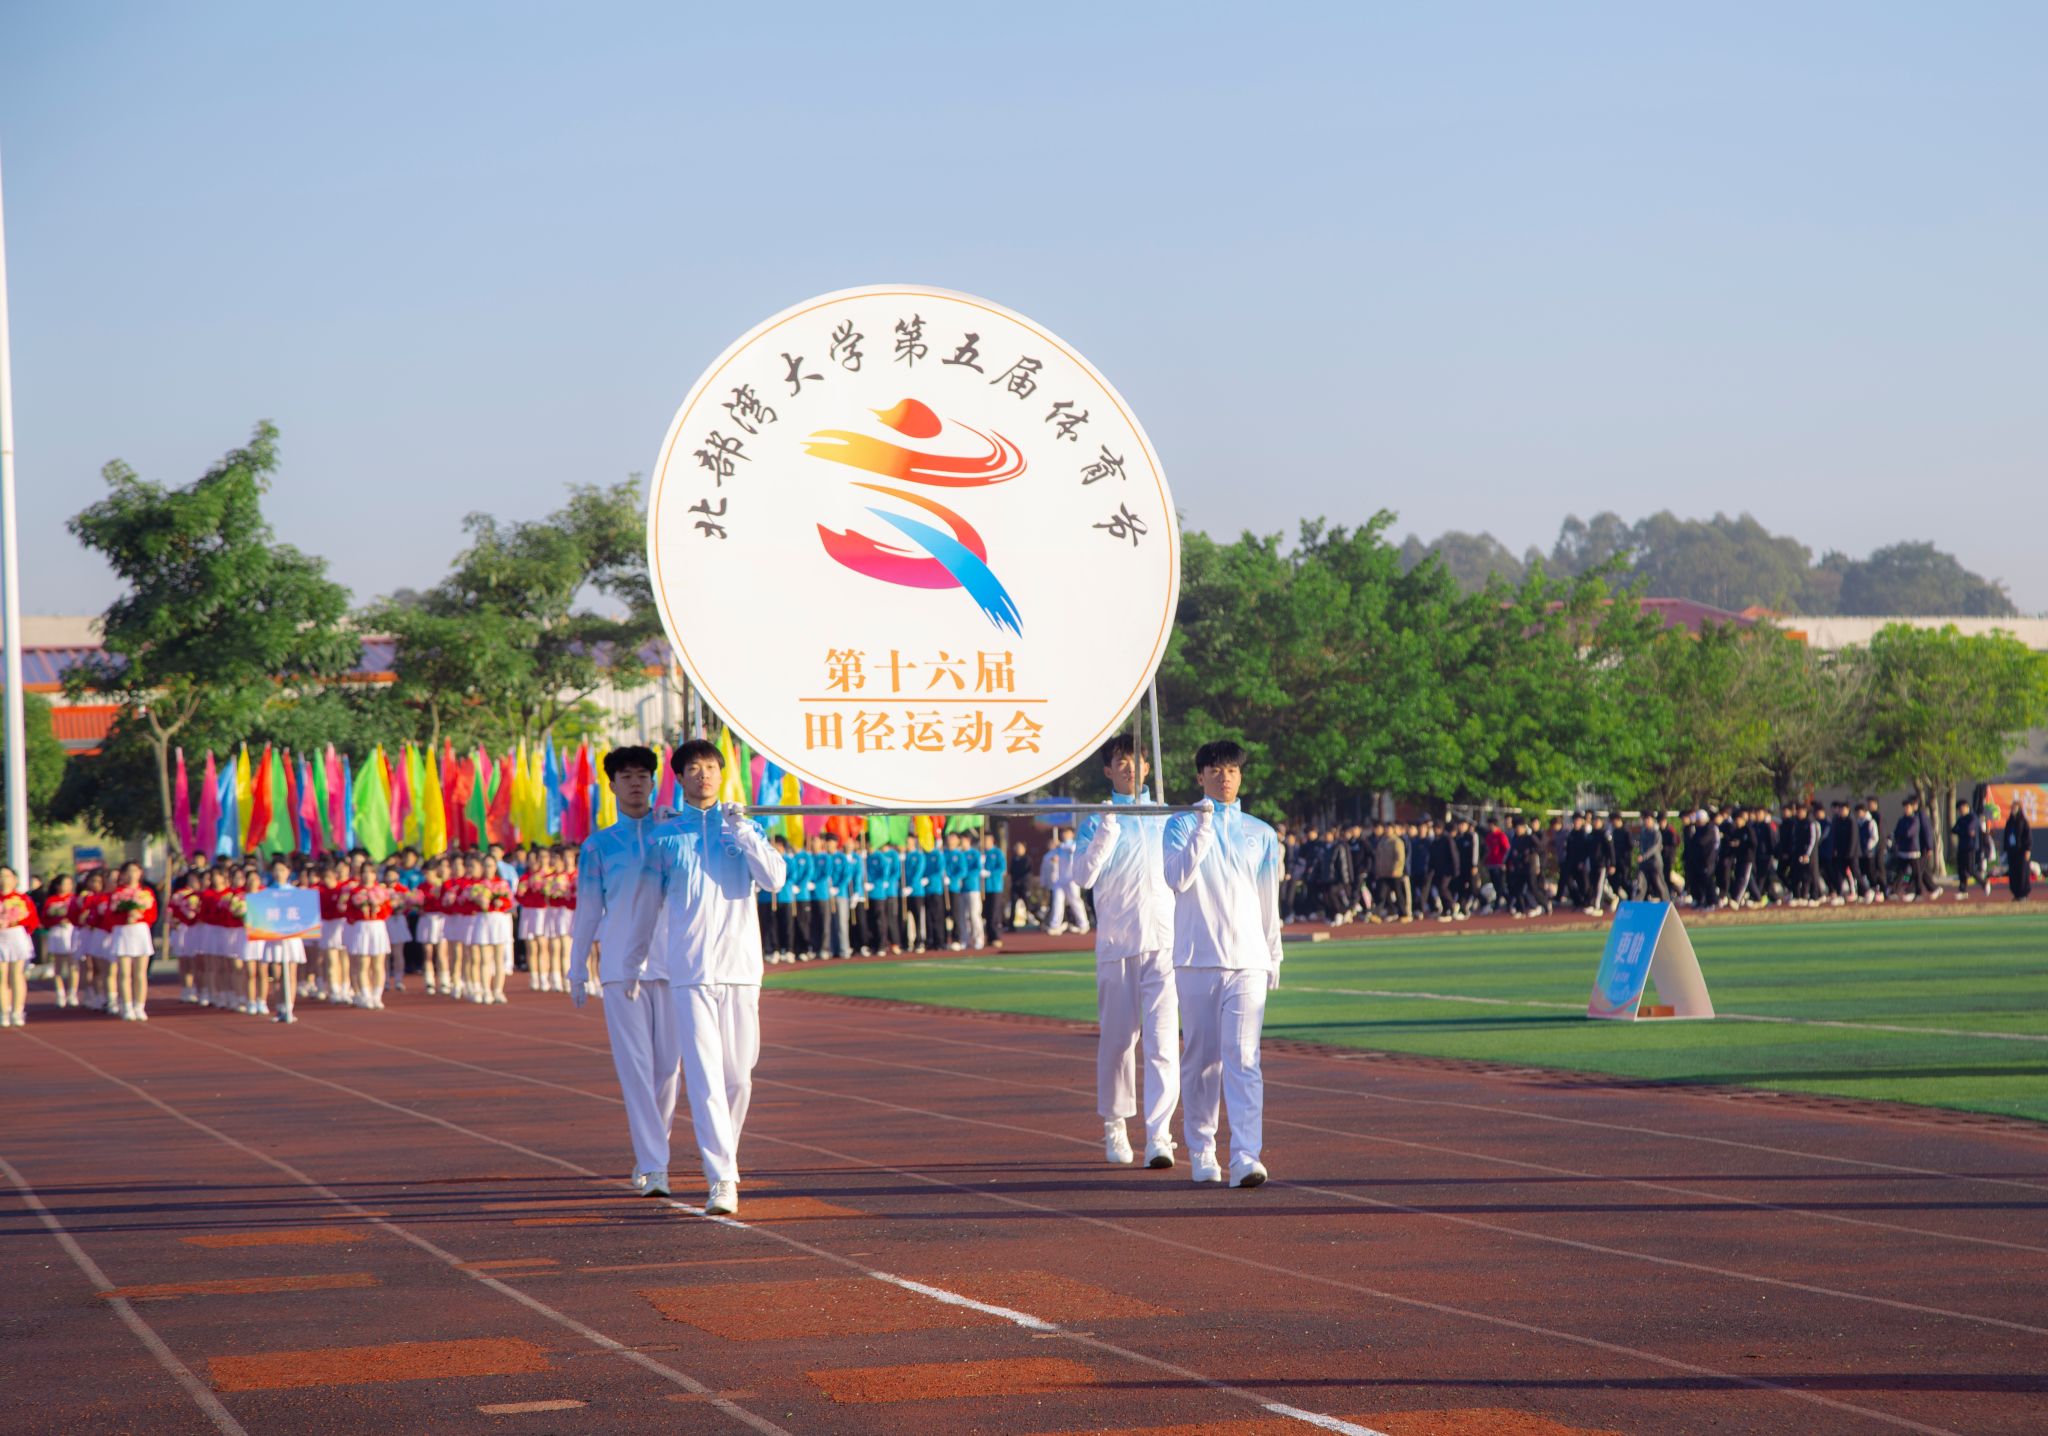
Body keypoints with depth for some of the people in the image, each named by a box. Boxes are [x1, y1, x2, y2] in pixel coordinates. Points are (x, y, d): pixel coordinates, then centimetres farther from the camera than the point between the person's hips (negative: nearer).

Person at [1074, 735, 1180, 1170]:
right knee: (1117, 1038, 5)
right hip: (1116, 942, -1)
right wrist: (1108, 826, -15)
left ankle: (1159, 1136, -15)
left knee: (1162, 1039, -10)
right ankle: (1114, 1125, 22)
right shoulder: (1096, 820, 4)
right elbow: (1083, 876, -10)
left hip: (1163, 941, 1)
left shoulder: (1167, 816, 12)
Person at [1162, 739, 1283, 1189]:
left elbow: (1269, 901, 17)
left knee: (1243, 1058, -11)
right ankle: (1201, 1151, 18)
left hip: (1247, 960, 1)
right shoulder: (1182, 825, 4)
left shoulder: (1261, 834, 12)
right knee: (1200, 1059, 4)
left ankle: (1245, 1158, -19)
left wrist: (1274, 956, 17)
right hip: (1196, 959, -1)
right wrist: (1203, 828, -17)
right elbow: (1177, 879, -12)